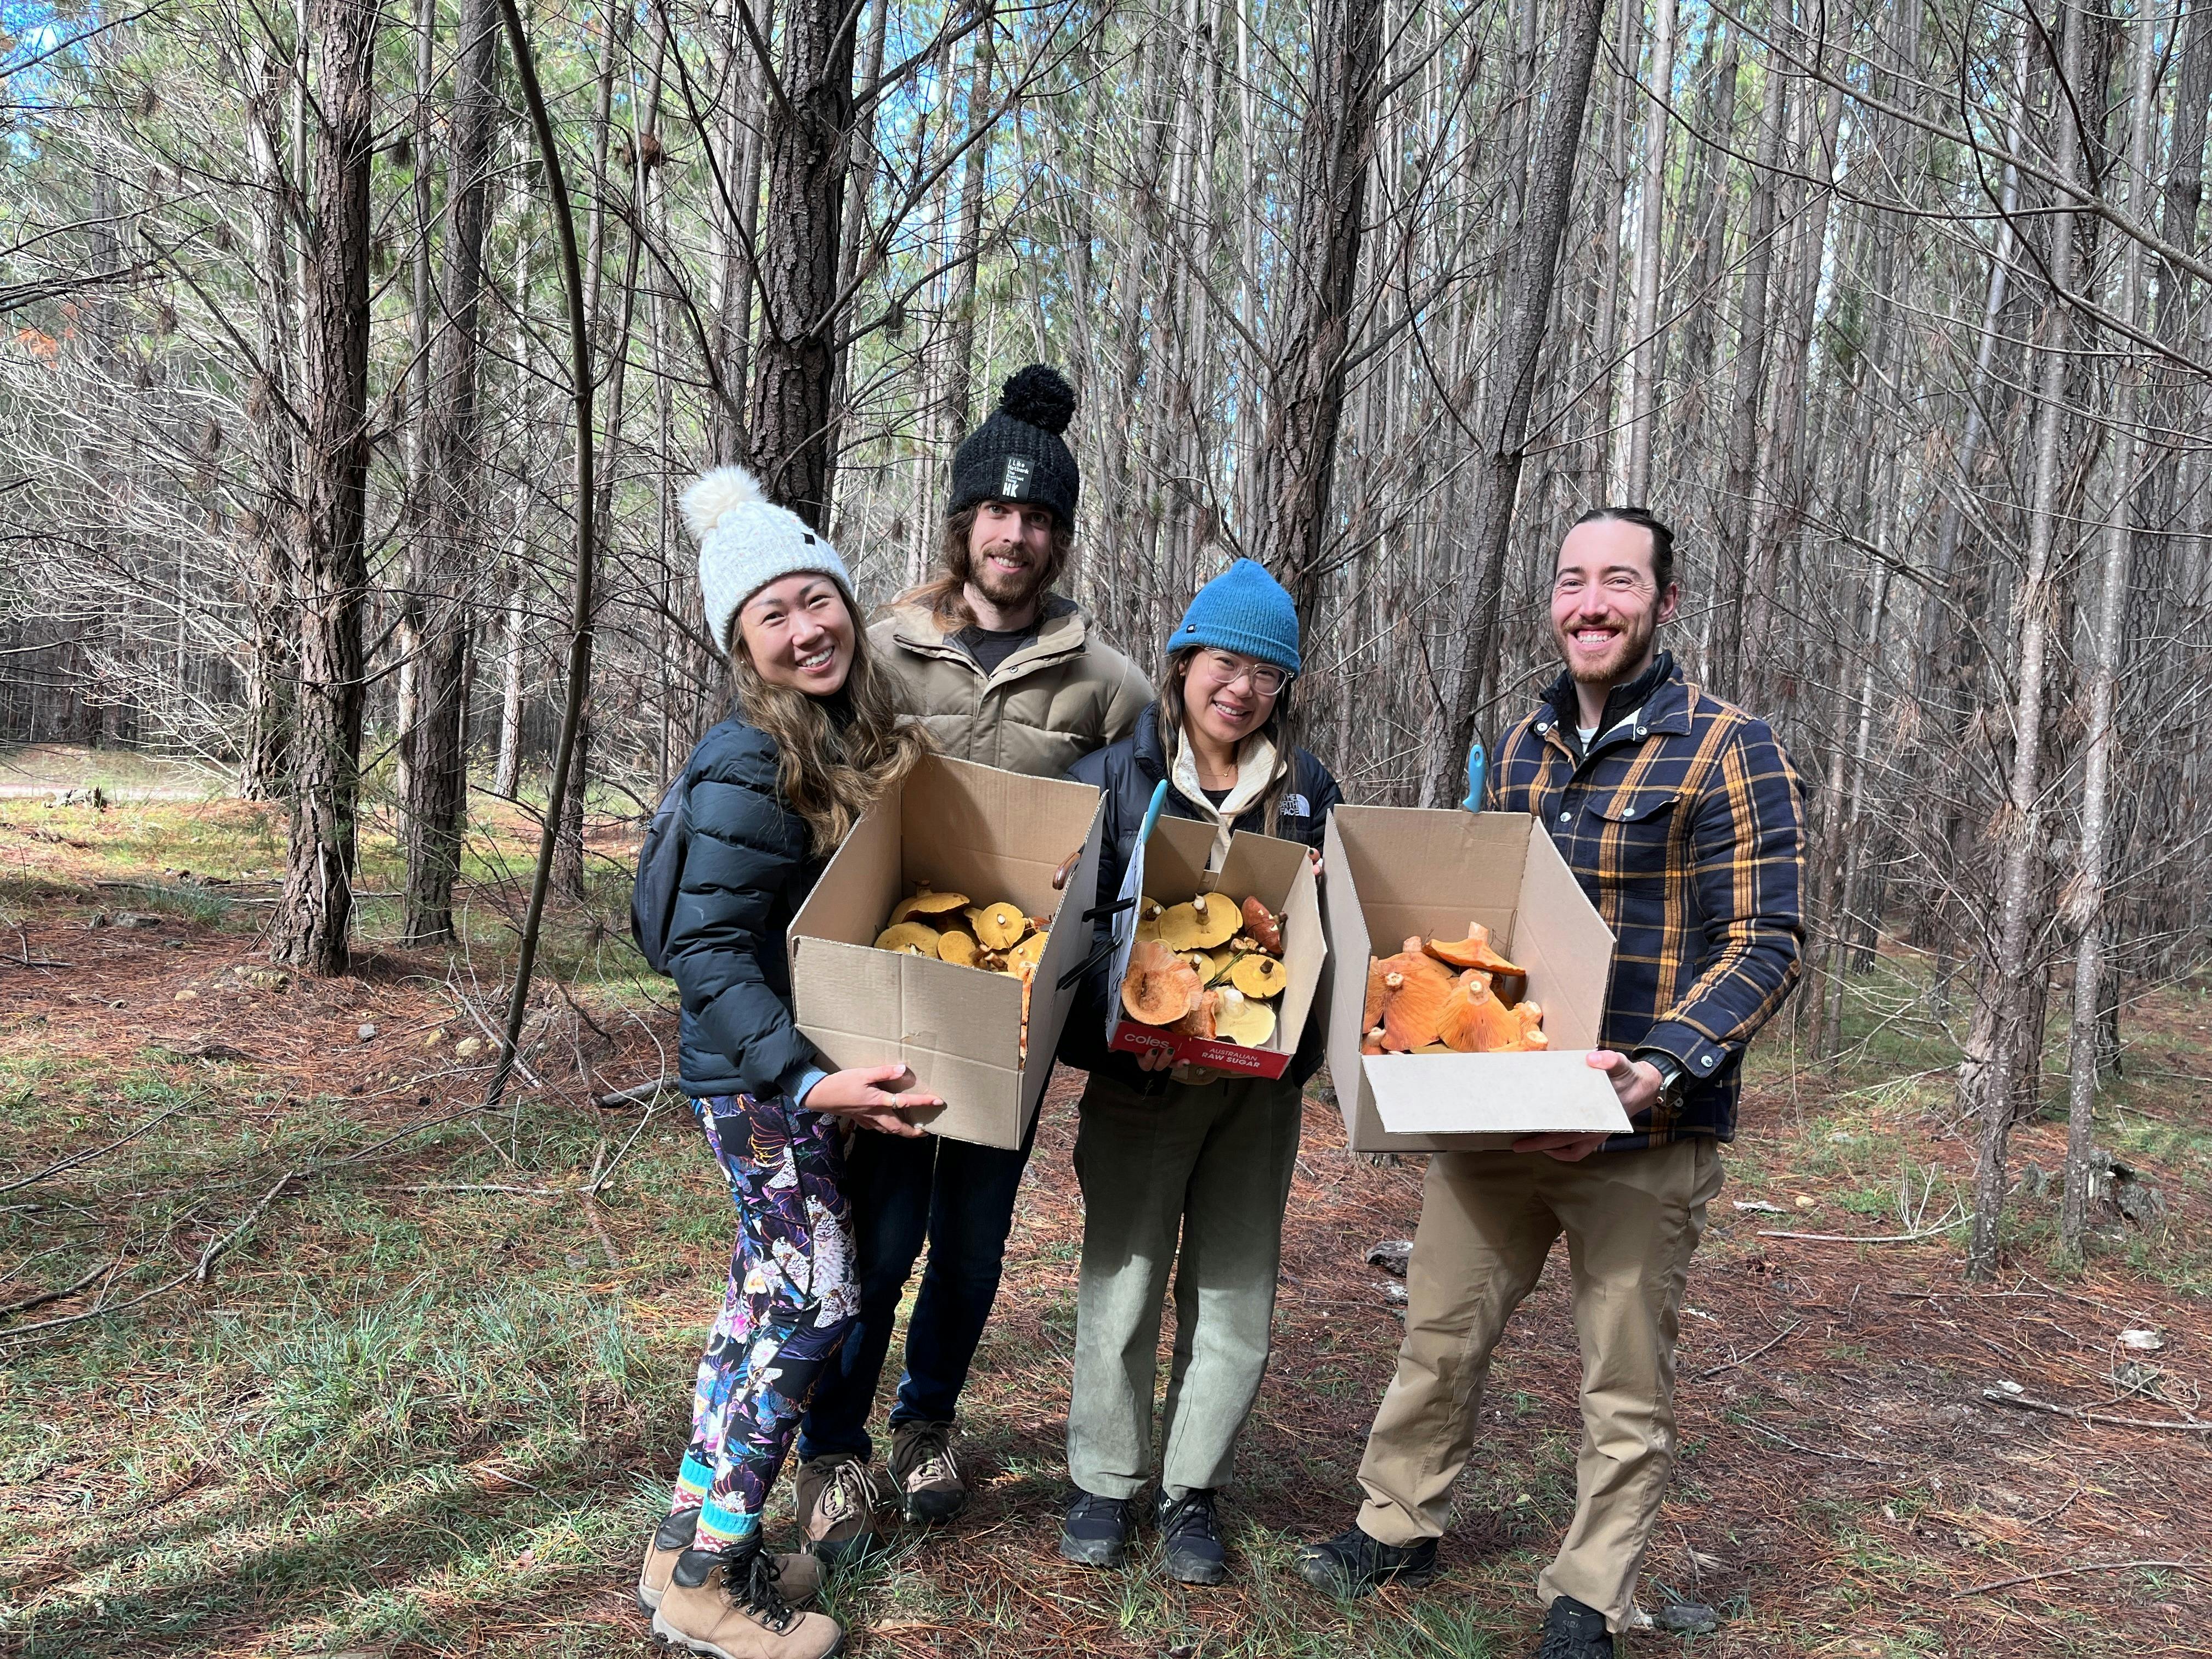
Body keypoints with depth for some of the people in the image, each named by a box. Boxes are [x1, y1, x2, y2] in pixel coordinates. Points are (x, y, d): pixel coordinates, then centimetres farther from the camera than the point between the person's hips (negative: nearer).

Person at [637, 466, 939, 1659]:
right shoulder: (747, 763, -20)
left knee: (772, 1296, 16)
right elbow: (706, 950, -23)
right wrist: (805, 1078, -32)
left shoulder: (862, 741, 6)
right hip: (758, 1079, -8)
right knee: (813, 1306, -2)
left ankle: (694, 1531, 31)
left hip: (822, 1070, 8)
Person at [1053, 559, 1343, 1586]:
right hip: (1138, 1078, -2)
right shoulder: (1111, 778, -3)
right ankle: (1105, 1482, 26)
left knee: (1235, 1292, 9)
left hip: (1262, 1082, 3)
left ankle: (1193, 1490, 27)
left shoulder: (1309, 791, 6)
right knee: (1123, 1282, 6)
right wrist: (1118, 1030, -19)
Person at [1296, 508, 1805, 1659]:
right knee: (1439, 1329, 13)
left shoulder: (1728, 752, -7)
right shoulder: (1522, 746, 11)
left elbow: (1765, 945, -12)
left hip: (1642, 1132, -5)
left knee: (1625, 1380, 8)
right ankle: (1398, 1524, 35)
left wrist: (1658, 1070, -24)